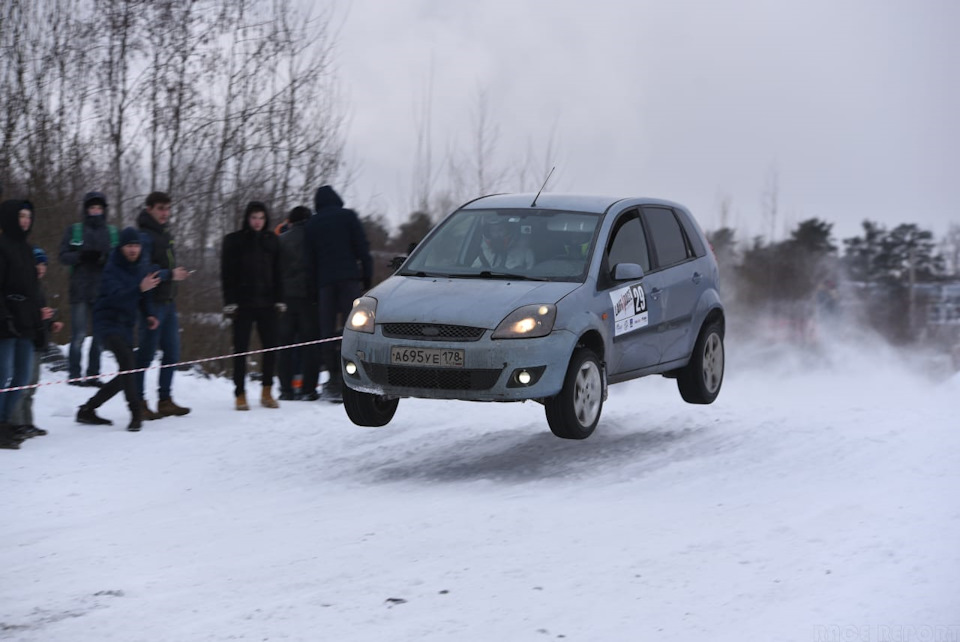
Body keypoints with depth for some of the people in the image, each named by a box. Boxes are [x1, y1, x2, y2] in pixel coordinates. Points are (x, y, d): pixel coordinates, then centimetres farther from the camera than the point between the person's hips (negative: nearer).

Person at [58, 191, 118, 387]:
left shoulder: (112, 232, 10)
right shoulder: (74, 230, 5)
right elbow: (63, 256, 1)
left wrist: (106, 258, -12)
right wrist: (82, 256, -16)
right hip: (80, 289, -3)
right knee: (79, 334, -7)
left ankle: (93, 375, 11)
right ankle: (74, 375, 0)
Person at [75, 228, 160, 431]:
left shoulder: (142, 268, 8)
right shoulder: (112, 268, -13)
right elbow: (117, 296, -30)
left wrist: (148, 315, 7)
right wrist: (140, 288, -44)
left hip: (126, 325, 8)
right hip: (107, 322, -8)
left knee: (125, 376, 9)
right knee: (125, 357, -30)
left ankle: (87, 410, 22)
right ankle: (136, 412, -30)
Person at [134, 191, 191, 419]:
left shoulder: (165, 234, 15)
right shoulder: (145, 236, -13)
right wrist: (170, 275, -21)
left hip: (168, 301, 9)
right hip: (152, 302, -9)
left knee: (172, 351, 10)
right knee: (147, 352, -4)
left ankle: (165, 400, 18)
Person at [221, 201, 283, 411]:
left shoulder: (271, 241, 10)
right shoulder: (234, 241, 2)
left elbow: (277, 273, 12)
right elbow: (227, 274, 0)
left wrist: (279, 300, 5)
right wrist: (230, 302, -7)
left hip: (266, 302, 3)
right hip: (243, 304, -2)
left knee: (271, 347, -2)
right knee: (241, 349, -1)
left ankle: (267, 392, 10)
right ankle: (240, 395, 4)